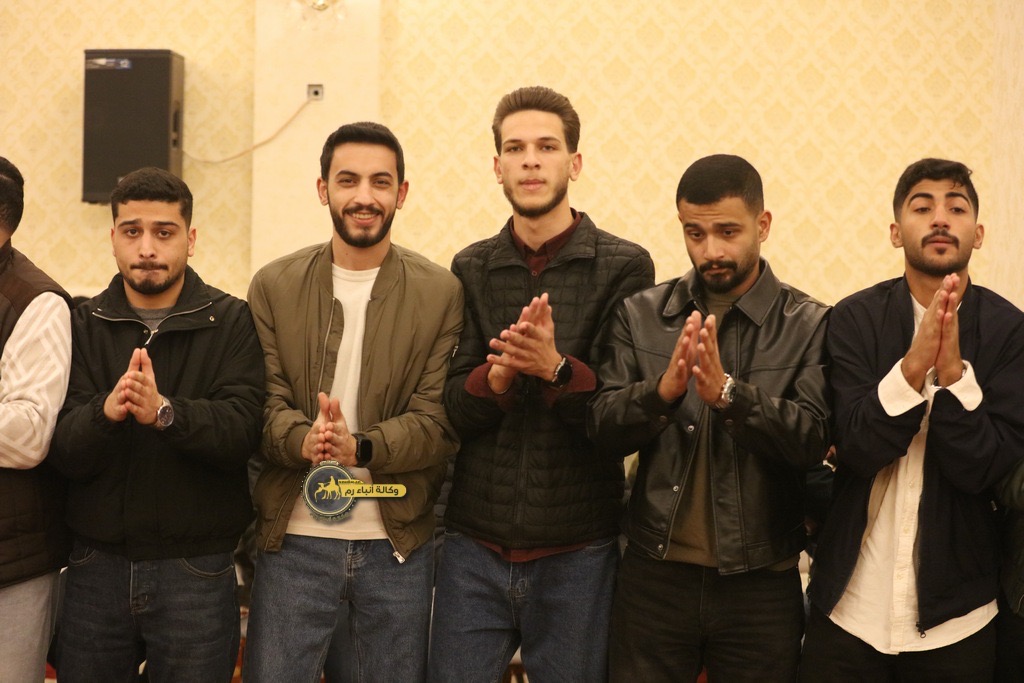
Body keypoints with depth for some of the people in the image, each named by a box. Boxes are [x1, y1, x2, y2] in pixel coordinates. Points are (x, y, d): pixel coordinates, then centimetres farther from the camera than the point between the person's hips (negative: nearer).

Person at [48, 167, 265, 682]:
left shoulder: (231, 322, -2)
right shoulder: (85, 324, 3)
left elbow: (242, 430, -16)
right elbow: (63, 452, -7)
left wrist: (164, 411, -33)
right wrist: (106, 412, -27)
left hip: (195, 567, -2)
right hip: (96, 564, 2)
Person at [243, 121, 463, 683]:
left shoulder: (441, 293, 0)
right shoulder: (273, 287, 4)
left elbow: (439, 420, -7)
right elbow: (264, 403, -3)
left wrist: (360, 448, -24)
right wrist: (304, 439, -24)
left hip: (398, 544, 0)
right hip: (293, 538, 1)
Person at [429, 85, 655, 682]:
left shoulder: (624, 267, -3)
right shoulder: (471, 269, 6)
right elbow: (450, 408, 0)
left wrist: (555, 366, -25)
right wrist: (499, 373, -20)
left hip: (577, 550, -2)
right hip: (474, 547, 2)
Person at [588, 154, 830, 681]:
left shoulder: (809, 325, -4)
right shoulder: (639, 315, 2)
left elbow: (812, 441, -14)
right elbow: (603, 430, -4)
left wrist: (728, 392, -28)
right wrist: (662, 390, -22)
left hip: (760, 583, -1)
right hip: (654, 576, 1)